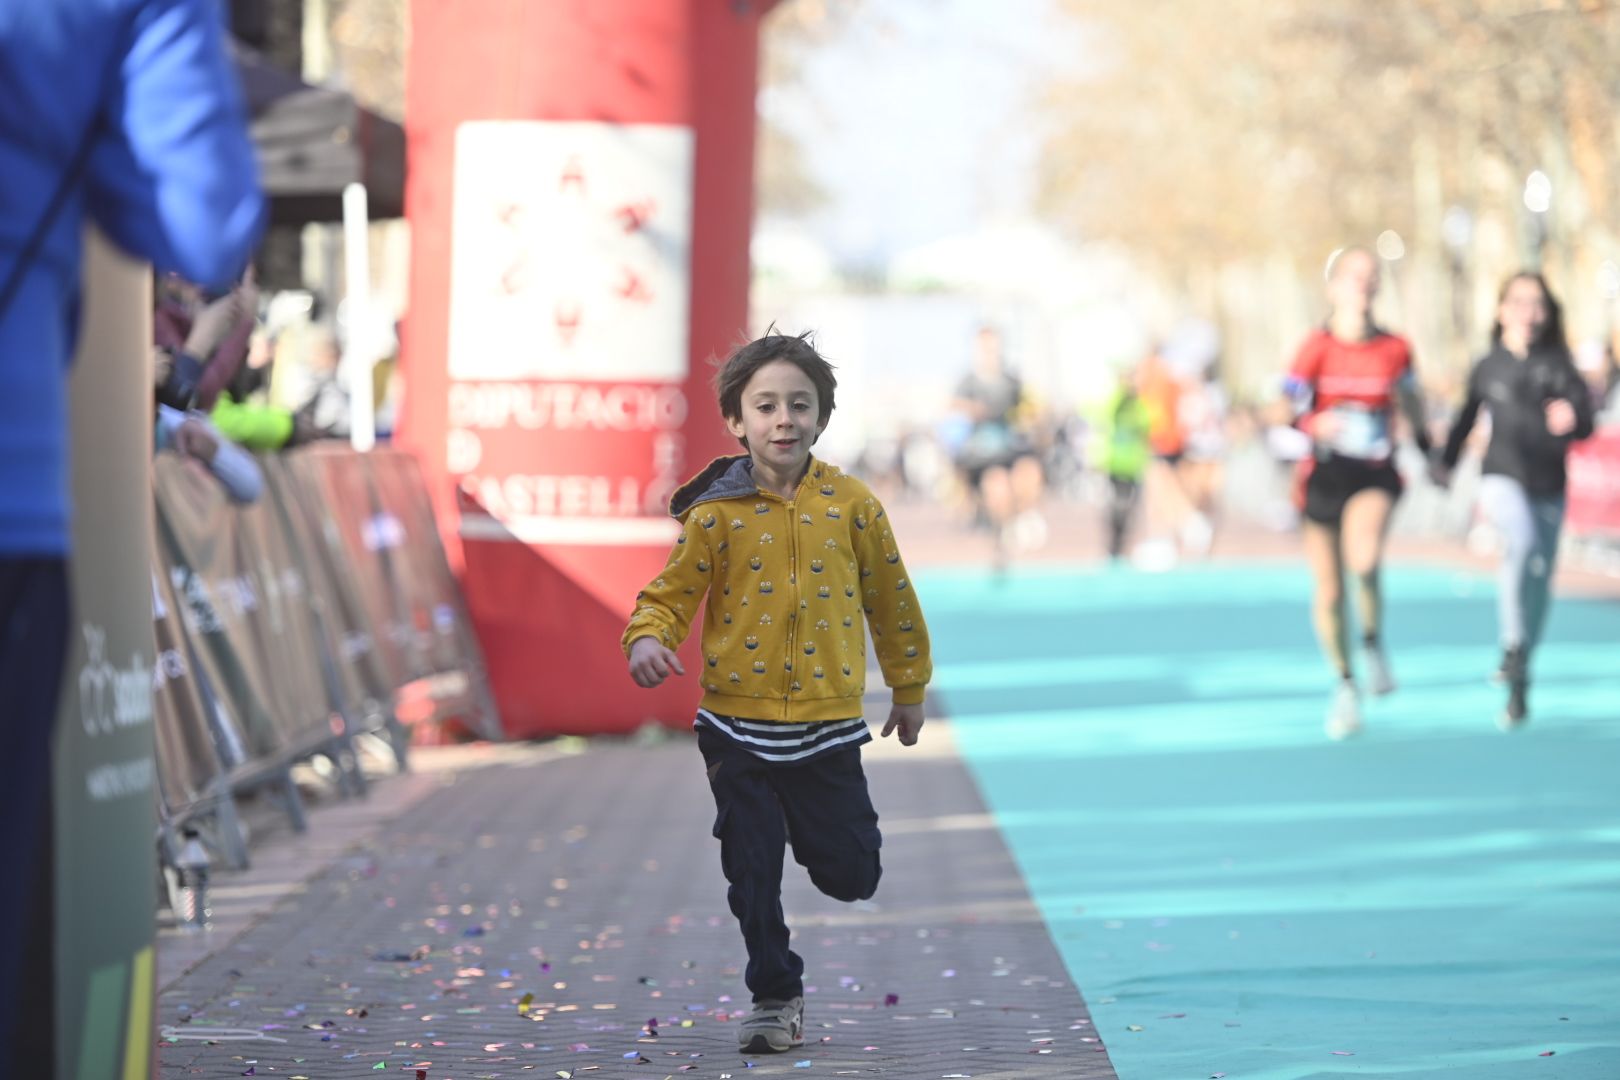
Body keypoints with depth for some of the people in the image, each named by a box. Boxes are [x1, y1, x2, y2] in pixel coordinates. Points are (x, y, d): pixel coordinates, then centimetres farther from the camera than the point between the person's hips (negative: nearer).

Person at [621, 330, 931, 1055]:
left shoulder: (851, 506, -1)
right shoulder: (716, 514, -5)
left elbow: (890, 600, 9)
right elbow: (671, 593, -1)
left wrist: (909, 688, 17)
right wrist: (648, 638, -23)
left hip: (828, 722, 1)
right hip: (739, 727, -1)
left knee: (851, 876, 5)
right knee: (752, 873, 3)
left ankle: (809, 830, 39)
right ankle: (774, 996, 19)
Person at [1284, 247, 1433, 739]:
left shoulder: (1395, 349, 3)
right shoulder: (1317, 348, -5)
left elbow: (1411, 402, 21)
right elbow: (1287, 406, -14)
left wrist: (1429, 452, 31)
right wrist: (1312, 423, -35)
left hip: (1376, 476, 0)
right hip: (1324, 476, 0)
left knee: (1364, 559, -30)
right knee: (1329, 592, 4)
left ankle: (1373, 641, -2)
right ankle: (1345, 685, 25)